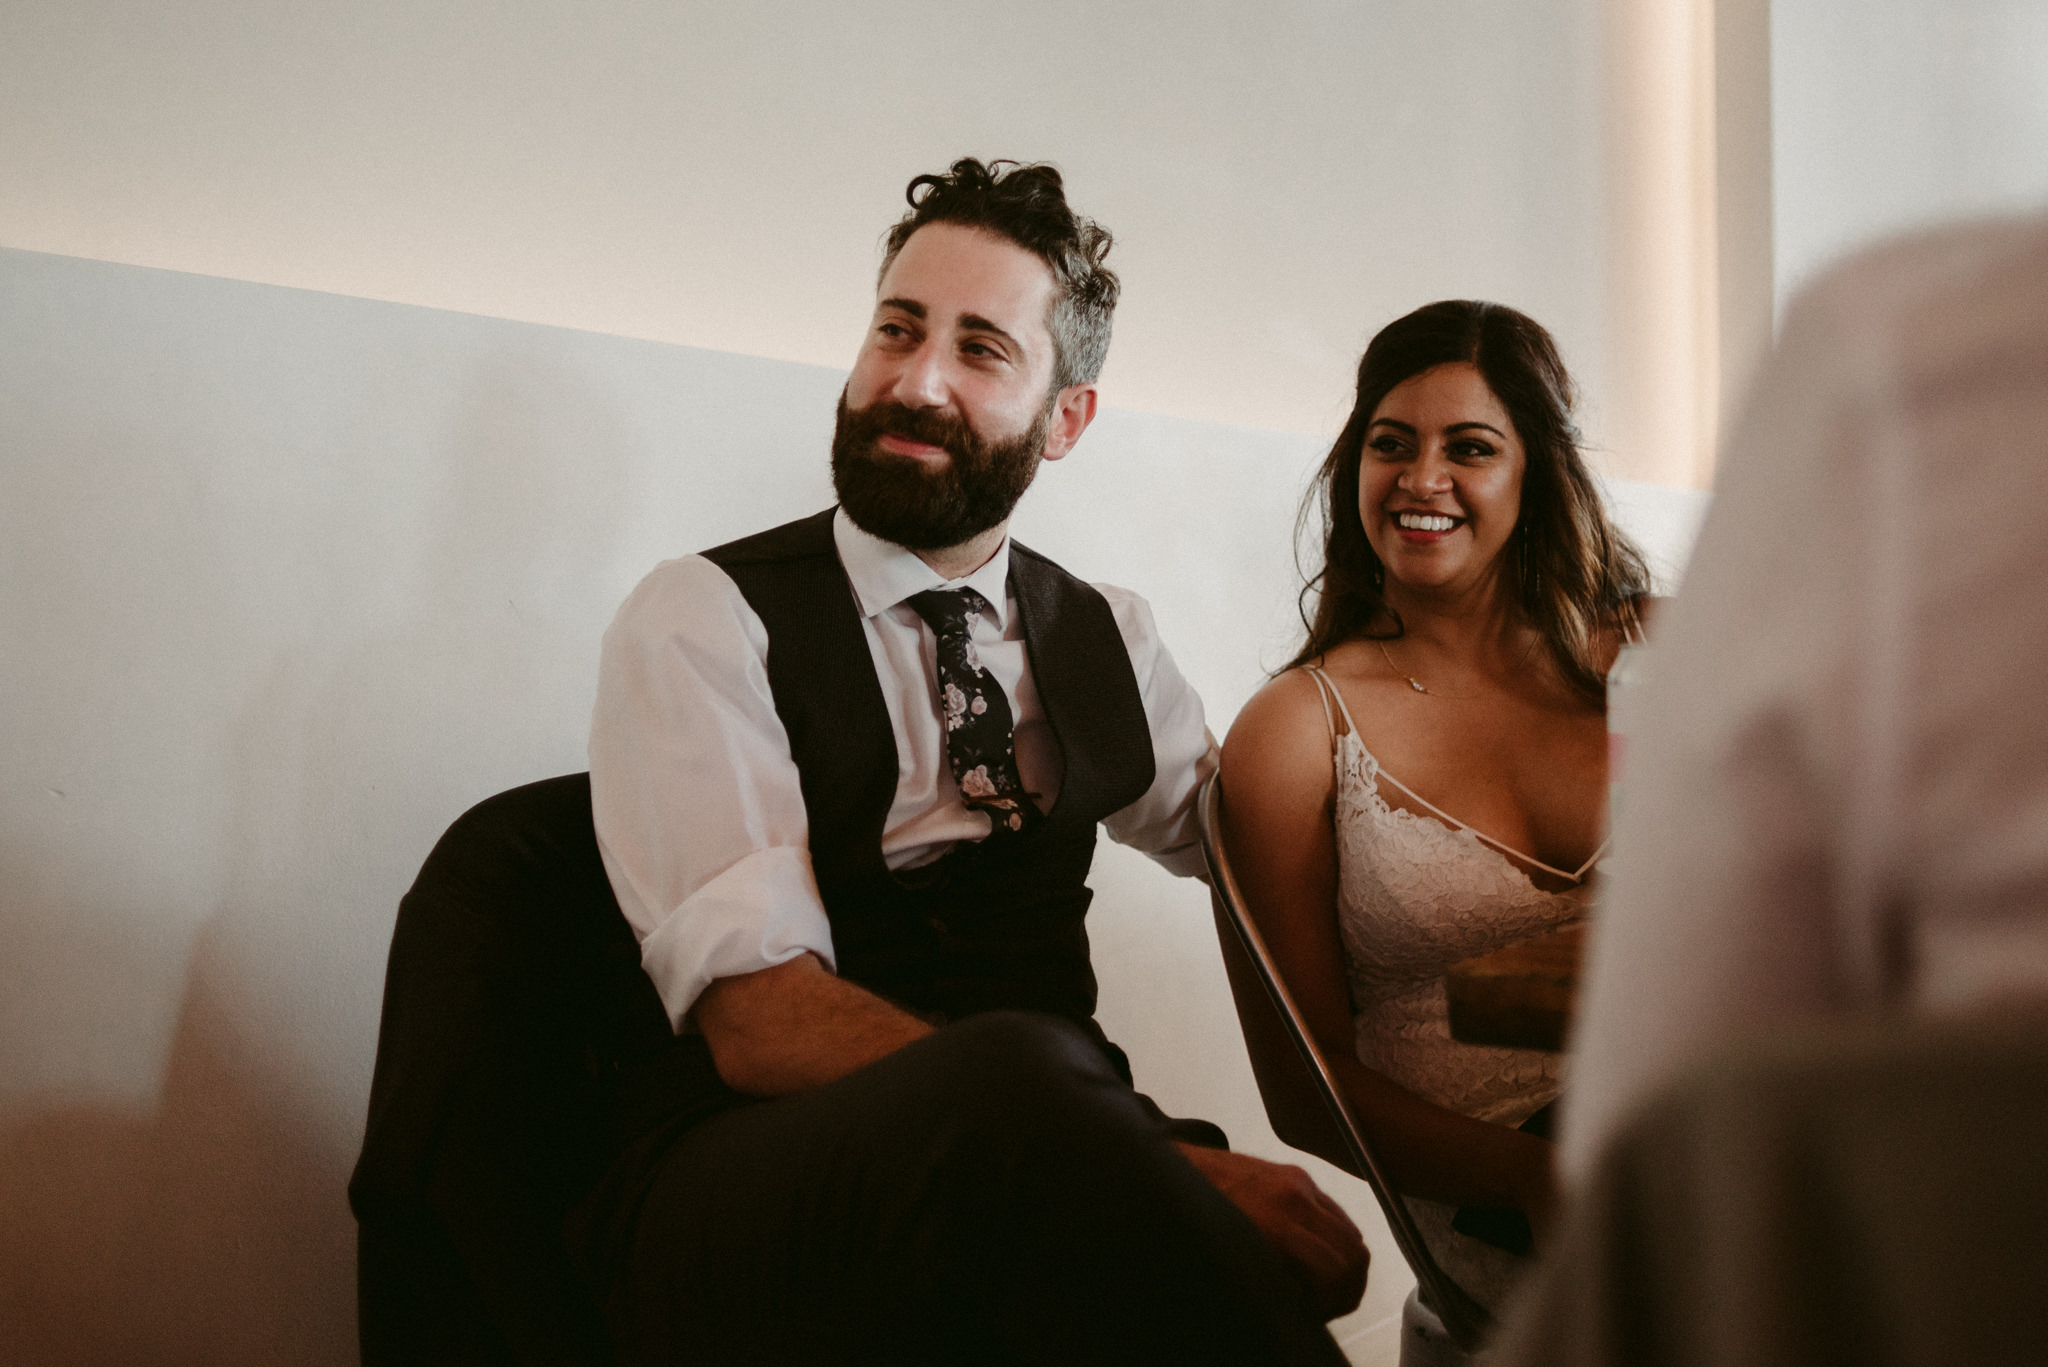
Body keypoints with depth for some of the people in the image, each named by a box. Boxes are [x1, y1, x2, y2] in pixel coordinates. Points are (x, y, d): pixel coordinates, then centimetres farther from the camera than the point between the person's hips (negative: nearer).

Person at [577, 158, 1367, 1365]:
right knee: (1014, 1072, -36)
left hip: (1055, 1174, 4)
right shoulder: (700, 621, -1)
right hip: (748, 1202, -3)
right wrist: (1152, 1163, -26)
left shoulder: (1107, 641, 18)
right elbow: (762, 1021, -15)